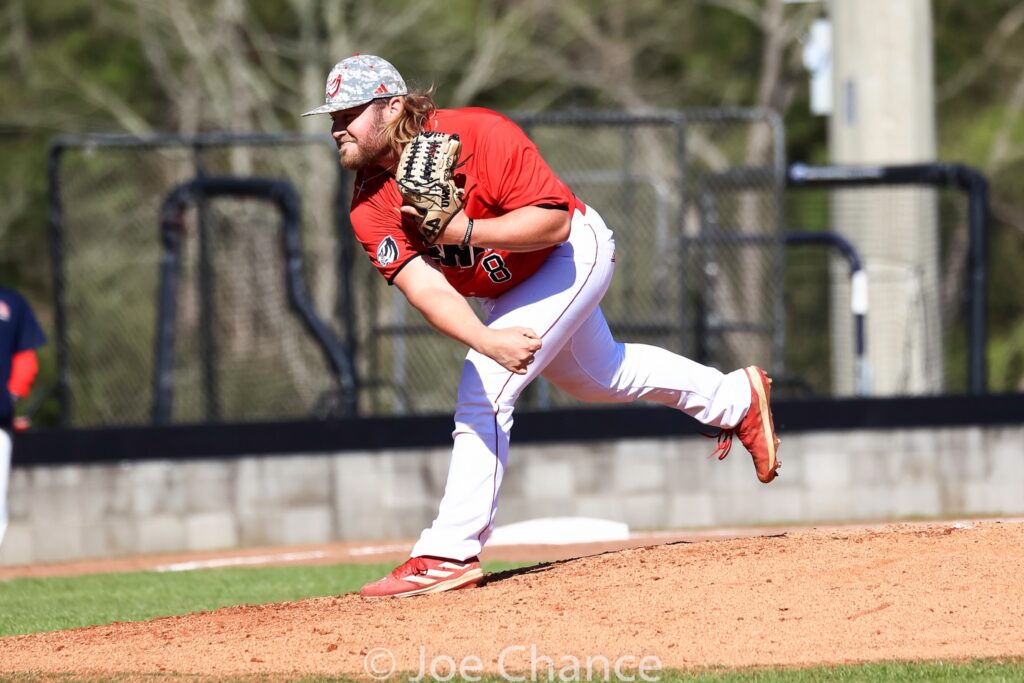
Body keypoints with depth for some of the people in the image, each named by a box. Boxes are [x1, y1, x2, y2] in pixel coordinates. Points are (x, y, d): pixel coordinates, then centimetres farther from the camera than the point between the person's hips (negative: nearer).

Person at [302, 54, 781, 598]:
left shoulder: (479, 136, -34)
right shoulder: (372, 207, -21)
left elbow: (553, 220, -34)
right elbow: (426, 288, -34)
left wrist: (465, 231, -46)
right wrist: (488, 340, -52)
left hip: (573, 252, -7)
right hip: (508, 290, 7)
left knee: (483, 390, -22)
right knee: (598, 375, 29)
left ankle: (450, 554, -18)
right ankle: (736, 399, 53)